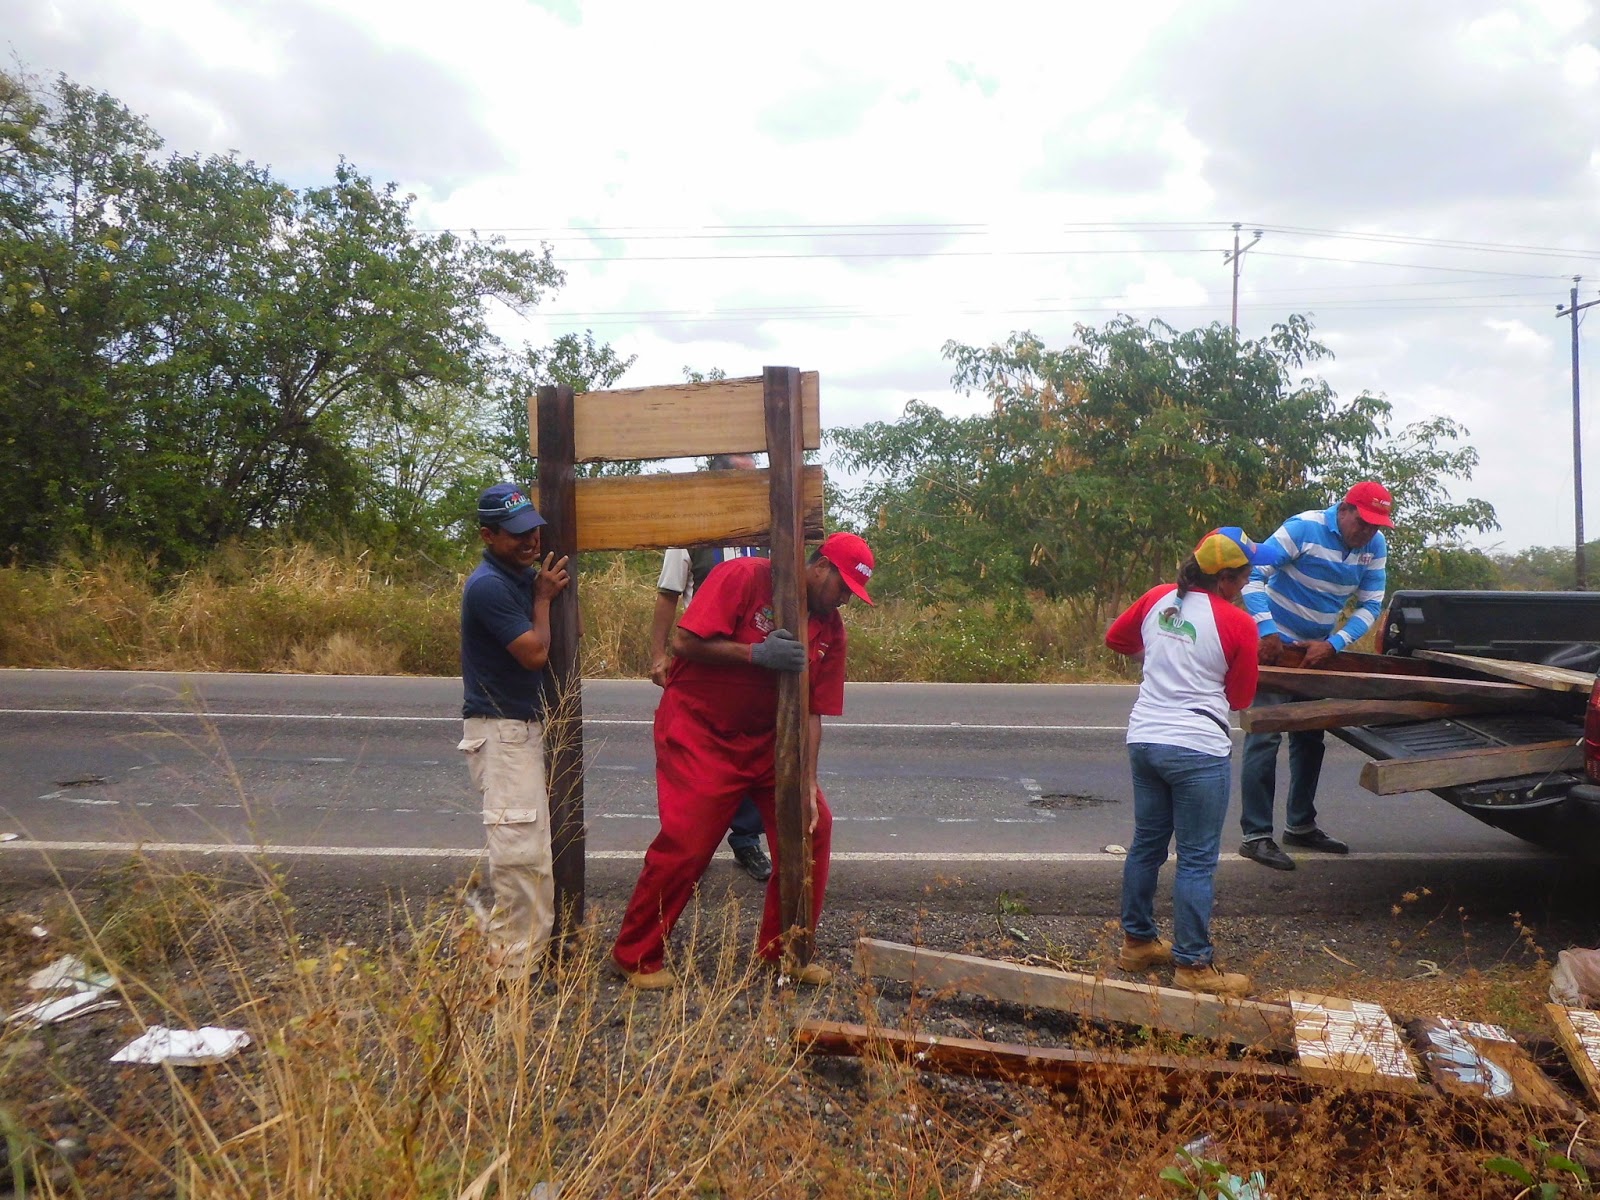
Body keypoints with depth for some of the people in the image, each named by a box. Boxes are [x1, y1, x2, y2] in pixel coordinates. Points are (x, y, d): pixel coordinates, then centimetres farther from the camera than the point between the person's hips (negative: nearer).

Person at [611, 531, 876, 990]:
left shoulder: (830, 629, 1)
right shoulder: (744, 577, -16)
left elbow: (811, 712, 0)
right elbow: (684, 642, -21)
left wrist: (807, 782, -9)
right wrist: (756, 653, -28)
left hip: (766, 740, 7)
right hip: (699, 731, -6)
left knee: (811, 824, -1)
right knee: (686, 843, -11)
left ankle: (783, 949, 16)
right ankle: (637, 957, 9)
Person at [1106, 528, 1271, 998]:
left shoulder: (1158, 599, 4)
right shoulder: (1237, 624, -11)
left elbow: (1116, 639, 20)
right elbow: (1241, 698, 0)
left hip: (1143, 740, 7)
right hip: (1198, 748, -6)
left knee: (1147, 844, 18)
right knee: (1197, 860, 2)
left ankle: (1137, 942, 30)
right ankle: (1193, 965, 9)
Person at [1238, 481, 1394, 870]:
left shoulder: (1376, 546, -4)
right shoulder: (1304, 528, -20)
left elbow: (1370, 605, -3)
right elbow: (1254, 574, -23)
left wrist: (1333, 645, -17)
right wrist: (1267, 631, -32)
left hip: (1320, 649, 7)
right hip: (1274, 644, -7)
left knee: (1309, 737, 15)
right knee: (1265, 736, -10)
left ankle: (1300, 825, 29)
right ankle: (1256, 835, -6)